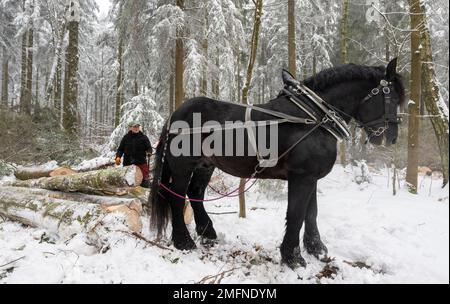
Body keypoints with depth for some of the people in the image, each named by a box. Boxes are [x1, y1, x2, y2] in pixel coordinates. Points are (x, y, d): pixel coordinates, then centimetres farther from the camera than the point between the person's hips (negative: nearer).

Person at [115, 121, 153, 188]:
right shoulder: (126, 137, 8)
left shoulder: (143, 137, 4)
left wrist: (149, 152, -21)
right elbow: (120, 149, 12)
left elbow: (149, 148, 1)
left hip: (141, 162, -2)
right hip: (128, 163, 2)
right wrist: (118, 156, -4)